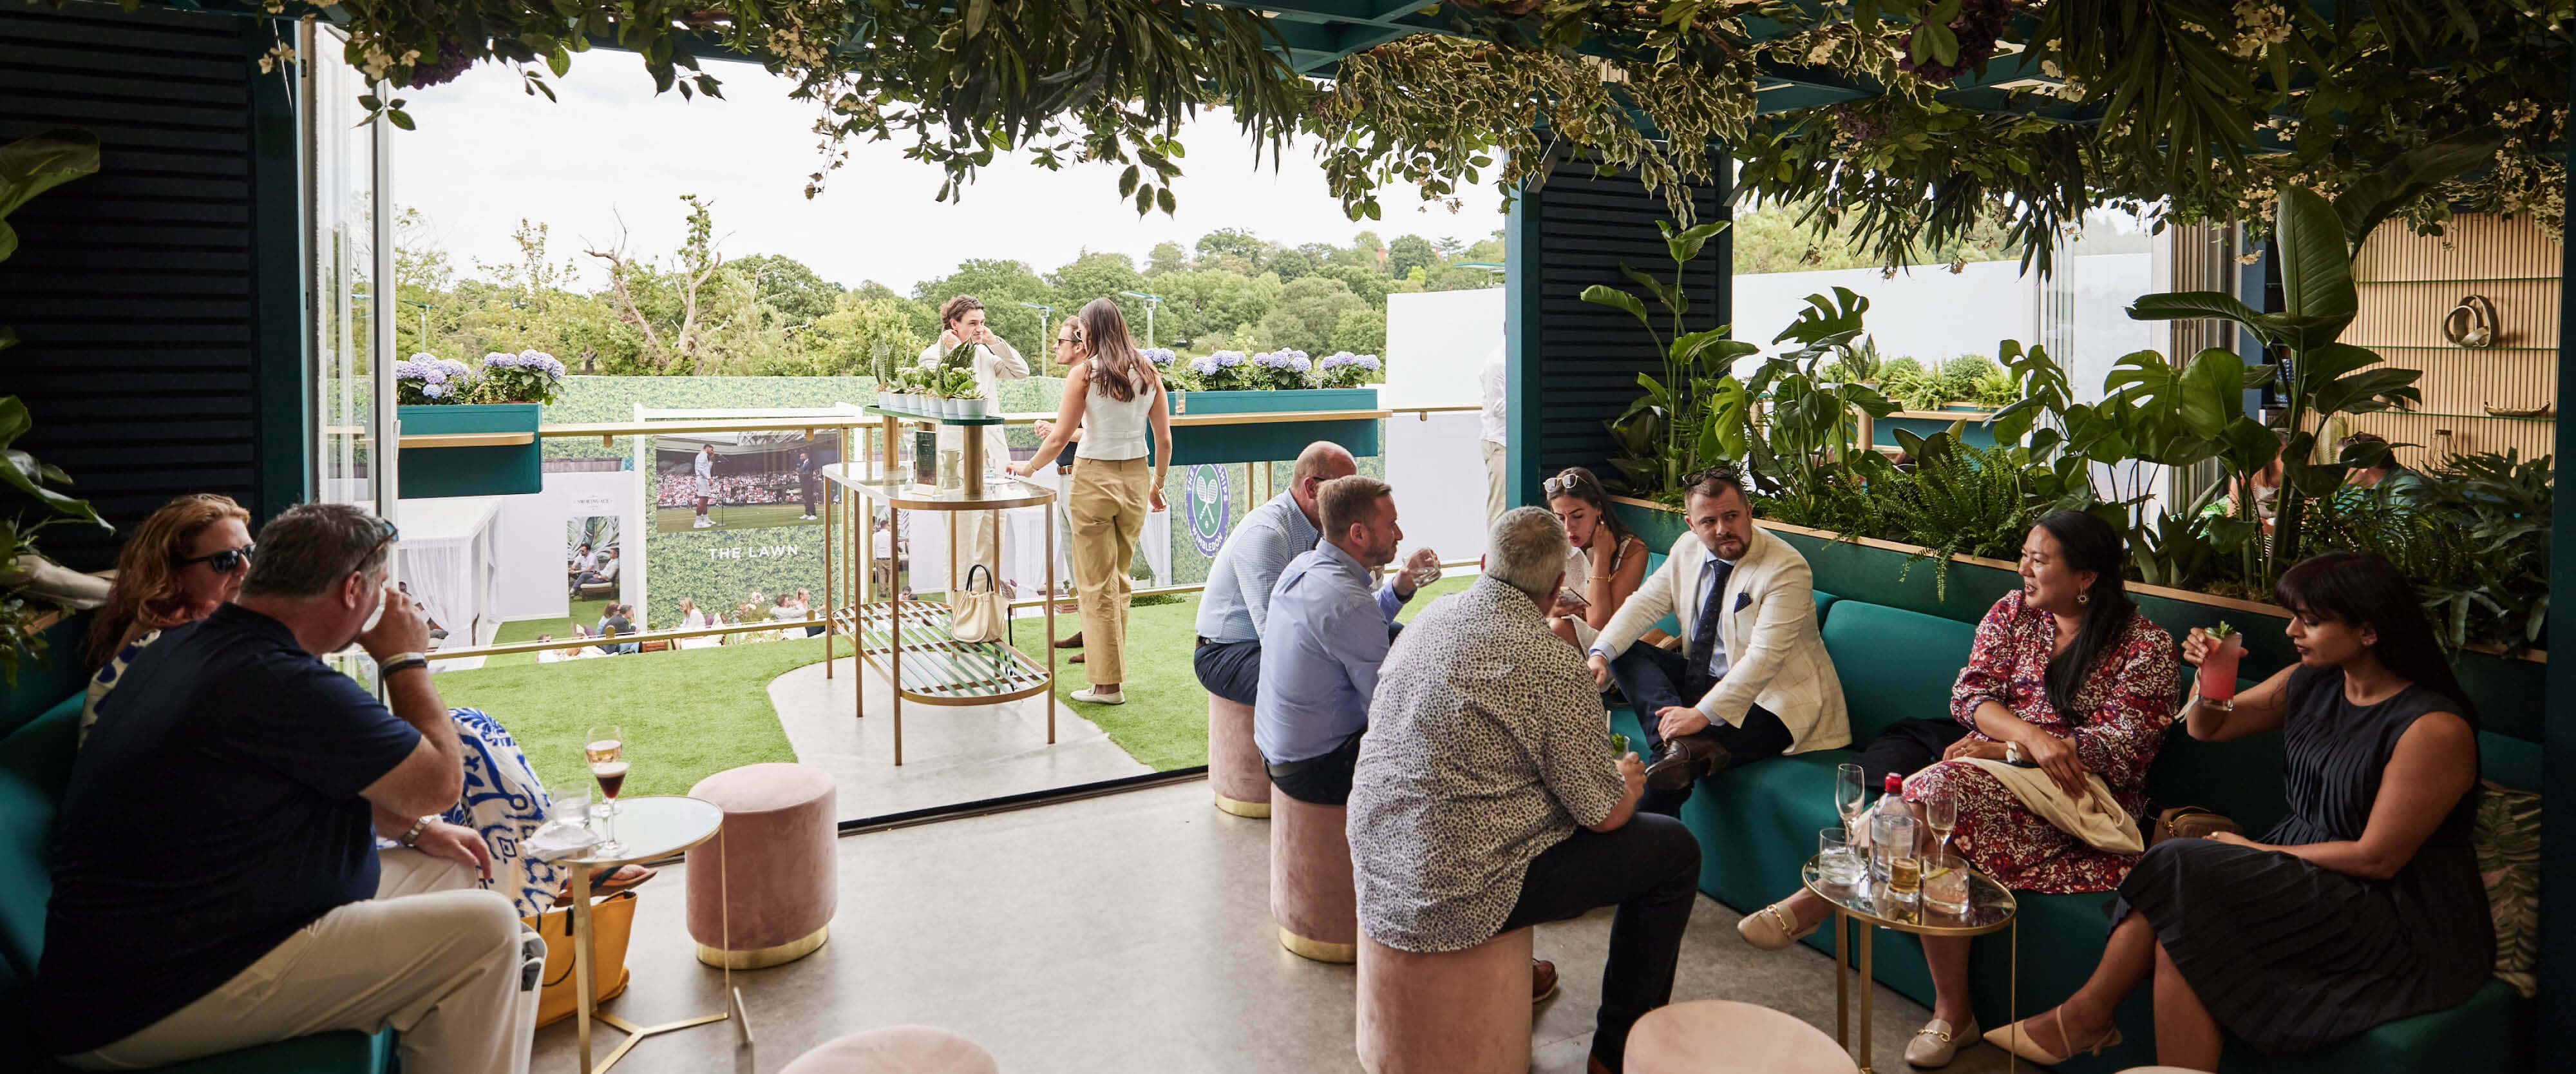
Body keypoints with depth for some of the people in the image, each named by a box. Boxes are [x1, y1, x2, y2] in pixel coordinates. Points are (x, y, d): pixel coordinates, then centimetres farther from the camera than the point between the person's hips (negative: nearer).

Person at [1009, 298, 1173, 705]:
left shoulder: (1084, 373, -9)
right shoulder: (1148, 373, 4)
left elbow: (1059, 438, -8)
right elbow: (1164, 439, 5)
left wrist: (1029, 466, 9)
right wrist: (1157, 484, 18)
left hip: (1094, 478, -5)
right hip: (1137, 478, 5)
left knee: (1096, 584, 5)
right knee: (1119, 579, 19)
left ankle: (1107, 683, 9)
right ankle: (1111, 663, 28)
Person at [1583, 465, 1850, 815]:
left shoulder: (1786, 569, -21)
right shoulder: (1688, 549, 1)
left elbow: (1764, 658, -27)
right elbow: (1643, 603, 3)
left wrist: (1703, 714, -34)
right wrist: (1600, 653, -16)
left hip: (1770, 701, -8)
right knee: (1625, 653, -11)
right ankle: (1684, 744, -29)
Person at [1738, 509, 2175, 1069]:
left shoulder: (2146, 645, -1)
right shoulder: (2013, 611, 12)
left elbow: (2124, 748, -9)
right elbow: (1970, 693, 2)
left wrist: (2005, 750, -15)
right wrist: (2032, 736, -19)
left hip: (2078, 794, -4)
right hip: (1995, 773, 5)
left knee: (1942, 788, -35)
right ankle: (1951, 1013, -23)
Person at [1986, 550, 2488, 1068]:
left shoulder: (2435, 729, -20)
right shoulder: (2310, 684, 4)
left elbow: (2378, 858, -19)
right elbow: (2206, 728, 17)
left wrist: (2255, 850, -10)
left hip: (2405, 923, -7)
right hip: (2308, 869, 7)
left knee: (2182, 876, -23)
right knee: (2176, 932, -21)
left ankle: (2084, 1015, -8)